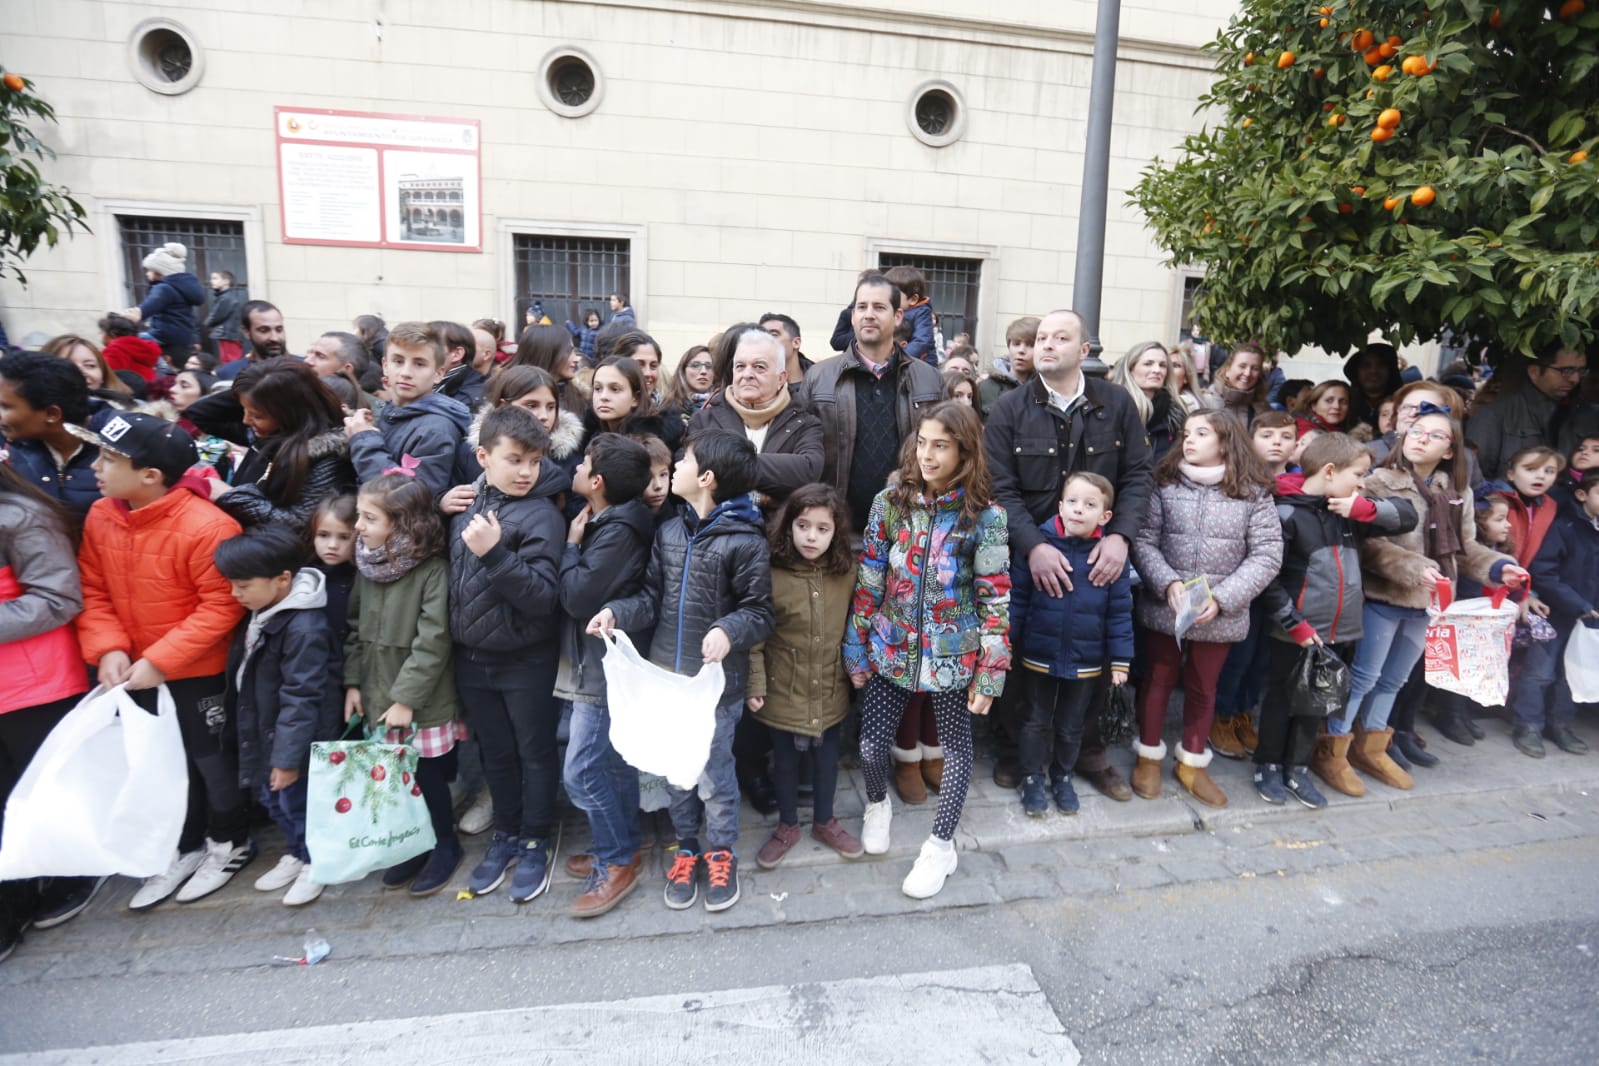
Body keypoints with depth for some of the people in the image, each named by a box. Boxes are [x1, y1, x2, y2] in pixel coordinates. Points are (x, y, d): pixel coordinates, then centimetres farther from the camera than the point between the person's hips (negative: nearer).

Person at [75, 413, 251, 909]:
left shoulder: (205, 527, -26)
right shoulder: (99, 518, -4)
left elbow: (222, 607, -23)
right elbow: (93, 592, 2)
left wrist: (161, 660, -24)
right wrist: (107, 649, -13)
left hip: (200, 672, -7)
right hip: (136, 671, 7)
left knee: (212, 759, 10)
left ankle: (230, 844, 32)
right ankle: (184, 848, 39)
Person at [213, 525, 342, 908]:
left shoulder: (304, 628, -29)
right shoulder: (261, 611, 0)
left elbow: (300, 698, -26)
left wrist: (288, 756, -21)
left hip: (294, 734, -9)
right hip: (263, 732, 9)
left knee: (297, 801, 7)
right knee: (271, 797, 21)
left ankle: (316, 862, 28)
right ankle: (296, 853, 41)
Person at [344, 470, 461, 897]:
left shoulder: (432, 571, -18)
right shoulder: (368, 567, 3)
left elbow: (432, 643, -19)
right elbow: (355, 629, 11)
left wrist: (406, 698, -18)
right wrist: (353, 682, 6)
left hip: (424, 702, -6)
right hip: (379, 699, 6)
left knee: (429, 775, 6)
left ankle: (445, 844, 28)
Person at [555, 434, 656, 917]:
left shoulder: (617, 532, -22)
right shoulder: (605, 521, 7)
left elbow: (576, 597, -22)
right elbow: (579, 593, 12)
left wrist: (571, 545, -12)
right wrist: (579, 543, 0)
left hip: (603, 667, -10)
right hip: (607, 661, 10)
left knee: (582, 771, -2)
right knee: (614, 760, 19)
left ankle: (617, 863, 13)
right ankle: (624, 846, 33)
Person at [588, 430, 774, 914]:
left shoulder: (746, 542, -15)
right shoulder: (669, 532, 4)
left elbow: (759, 612, -12)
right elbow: (653, 596, 7)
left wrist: (729, 630, -31)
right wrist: (616, 612, -10)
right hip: (666, 675, 6)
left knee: (715, 771, 10)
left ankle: (721, 853, 33)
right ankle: (686, 847, 38)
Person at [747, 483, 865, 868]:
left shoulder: (847, 574, -7)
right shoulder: (772, 574, -16)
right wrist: (755, 684, -11)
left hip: (831, 691, 2)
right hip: (784, 690, -2)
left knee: (826, 759, 19)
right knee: (785, 762, 16)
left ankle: (824, 821, 42)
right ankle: (787, 826, 38)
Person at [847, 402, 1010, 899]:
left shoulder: (984, 516, -11)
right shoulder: (890, 502, -5)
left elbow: (995, 601, -8)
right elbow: (867, 582, -1)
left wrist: (989, 674, -9)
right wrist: (856, 651, 1)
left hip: (952, 657, -1)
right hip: (890, 650, 2)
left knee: (956, 745, 13)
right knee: (871, 744, 7)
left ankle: (941, 846, 34)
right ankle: (878, 804, 42)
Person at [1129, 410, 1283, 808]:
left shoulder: (1253, 492, -4)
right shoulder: (1165, 484, -4)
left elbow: (1268, 554, -7)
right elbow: (1143, 541, -5)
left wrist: (1221, 598, -16)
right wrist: (1168, 584, -20)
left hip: (1221, 615, 0)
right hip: (1164, 608, 0)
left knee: (1203, 688, 16)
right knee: (1158, 681, 14)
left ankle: (1192, 764, 35)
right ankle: (1149, 758, 33)